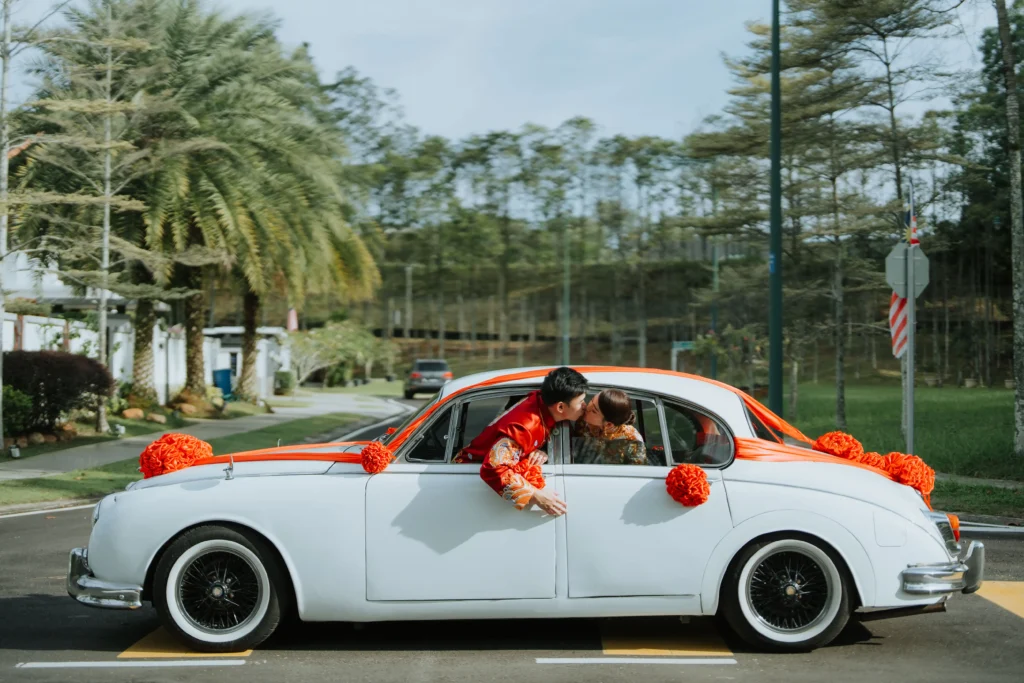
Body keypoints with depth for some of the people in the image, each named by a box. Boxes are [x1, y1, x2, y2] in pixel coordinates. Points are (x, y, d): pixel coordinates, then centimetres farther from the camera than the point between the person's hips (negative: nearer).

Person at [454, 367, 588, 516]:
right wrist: (535, 496, -40)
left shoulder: (543, 403, -12)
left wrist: (543, 453, -17)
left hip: (502, 463, 7)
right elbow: (493, 470, -41)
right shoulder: (524, 427, -34)